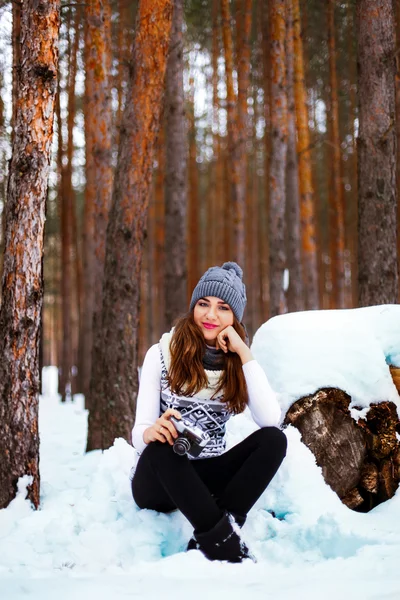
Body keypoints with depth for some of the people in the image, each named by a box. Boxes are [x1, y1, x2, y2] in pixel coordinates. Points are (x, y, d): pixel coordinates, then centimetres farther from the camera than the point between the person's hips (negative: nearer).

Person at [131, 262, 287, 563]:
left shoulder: (237, 363, 3)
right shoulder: (162, 354, -3)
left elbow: (271, 420, -15)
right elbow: (140, 432, -10)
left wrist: (243, 353, -15)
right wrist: (150, 432, -35)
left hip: (209, 477, 3)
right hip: (160, 480, -3)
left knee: (274, 439, -21)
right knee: (162, 444, -35)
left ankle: (205, 541, -32)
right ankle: (224, 541, -37)